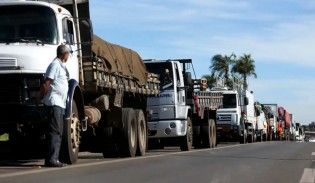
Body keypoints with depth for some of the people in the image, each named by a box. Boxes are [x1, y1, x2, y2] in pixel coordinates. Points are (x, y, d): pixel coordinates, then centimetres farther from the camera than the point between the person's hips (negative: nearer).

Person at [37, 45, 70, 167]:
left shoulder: (61, 66, 20)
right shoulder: (55, 64, -9)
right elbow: (46, 83, -15)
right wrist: (40, 98, -13)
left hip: (60, 103, 10)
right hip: (54, 102, -10)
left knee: (58, 132, 9)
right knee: (54, 131, -13)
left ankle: (54, 158, 11)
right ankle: (51, 159, -16)